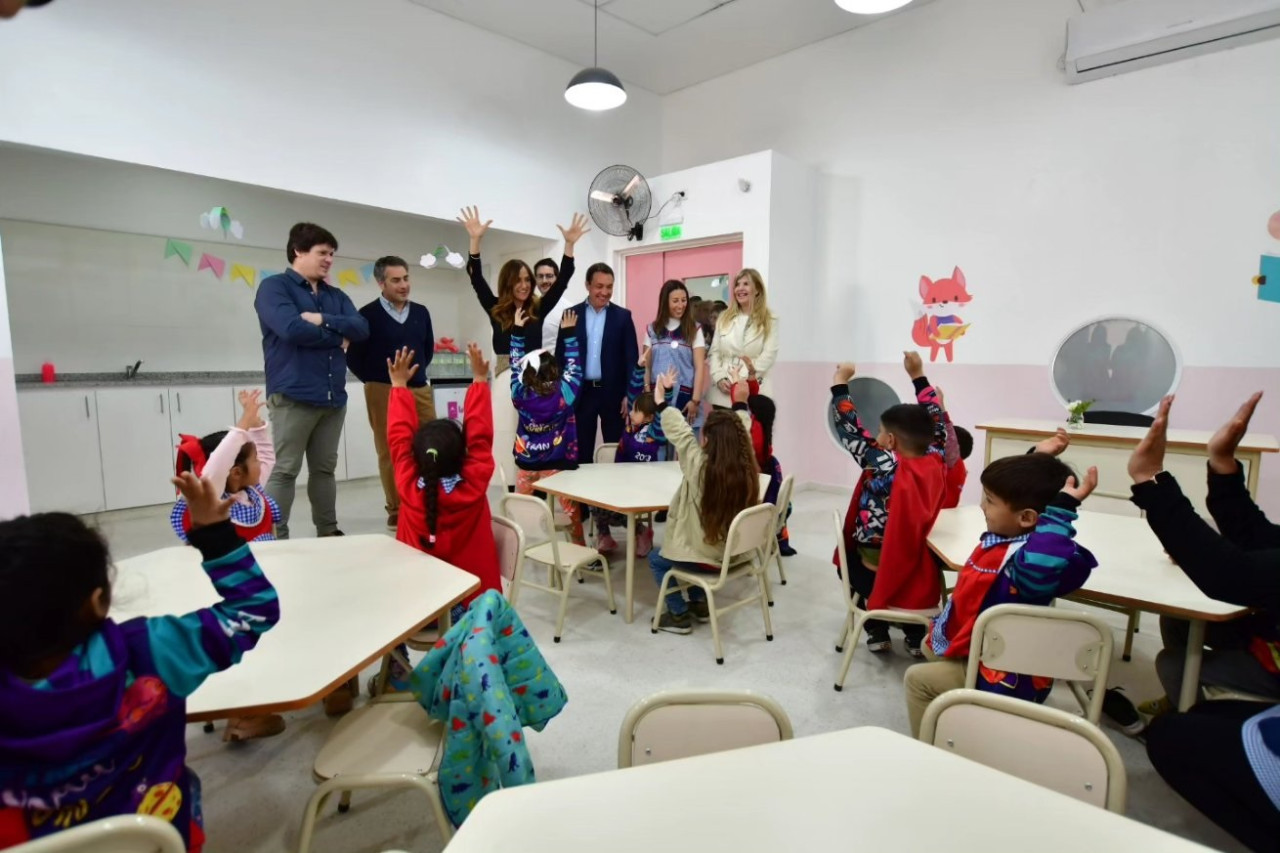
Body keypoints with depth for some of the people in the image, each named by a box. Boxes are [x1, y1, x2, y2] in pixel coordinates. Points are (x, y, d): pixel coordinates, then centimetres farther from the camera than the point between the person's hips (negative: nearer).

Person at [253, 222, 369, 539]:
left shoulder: (335, 295, 18)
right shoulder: (274, 287, -1)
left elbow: (361, 328, 3)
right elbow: (292, 329, -18)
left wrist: (323, 321, -12)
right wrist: (338, 337, -4)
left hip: (334, 397, 6)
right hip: (293, 396, -6)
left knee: (325, 469, 13)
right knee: (284, 471, -3)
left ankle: (328, 532, 22)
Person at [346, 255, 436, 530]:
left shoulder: (421, 312, 8)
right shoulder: (368, 314, -4)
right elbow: (354, 357, 1)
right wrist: (374, 382, 5)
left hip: (420, 390, 4)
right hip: (384, 393, -4)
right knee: (390, 453, 2)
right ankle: (396, 510, 12)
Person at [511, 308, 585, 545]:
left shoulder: (520, 394, -12)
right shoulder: (564, 394, -16)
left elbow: (515, 366, 3)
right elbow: (573, 366, -3)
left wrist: (517, 330, 9)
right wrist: (568, 333, 3)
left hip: (526, 463, 2)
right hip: (556, 464, -2)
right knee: (570, 507, 13)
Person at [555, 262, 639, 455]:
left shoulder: (623, 316, 3)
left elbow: (631, 358, 0)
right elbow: (560, 355, 5)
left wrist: (630, 394, -6)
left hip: (613, 392, 0)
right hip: (580, 392, 1)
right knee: (581, 452, 7)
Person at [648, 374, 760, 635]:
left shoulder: (699, 466, -25)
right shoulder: (747, 467, -10)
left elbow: (679, 433, -17)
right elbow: (739, 434, 5)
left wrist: (661, 402, -7)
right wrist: (740, 404, 19)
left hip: (709, 559, -6)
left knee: (656, 559, 20)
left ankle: (679, 615, 20)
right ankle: (699, 603, 36)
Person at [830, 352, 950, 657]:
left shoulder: (883, 466, -21)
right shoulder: (936, 463, -9)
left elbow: (850, 428, -16)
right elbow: (936, 422, 5)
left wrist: (840, 382, -4)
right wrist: (918, 375, 11)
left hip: (879, 577, -4)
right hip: (923, 582, 4)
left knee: (852, 562, 31)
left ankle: (877, 632, 25)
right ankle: (916, 636, 28)